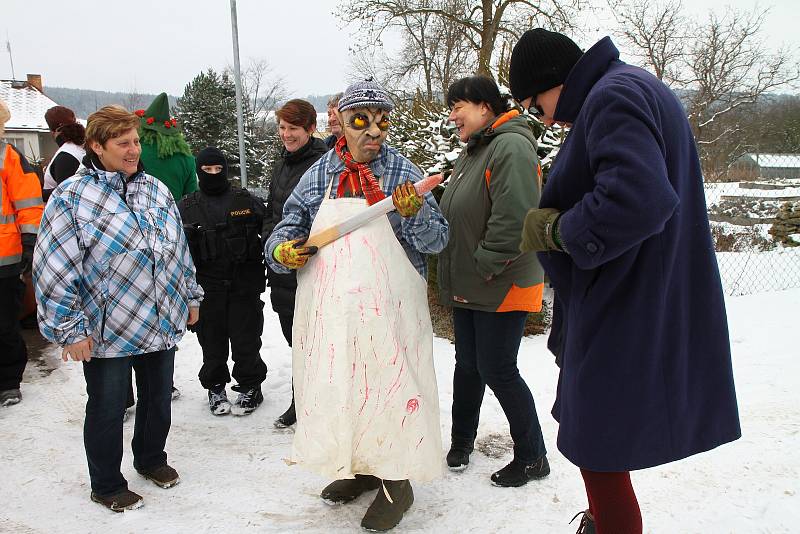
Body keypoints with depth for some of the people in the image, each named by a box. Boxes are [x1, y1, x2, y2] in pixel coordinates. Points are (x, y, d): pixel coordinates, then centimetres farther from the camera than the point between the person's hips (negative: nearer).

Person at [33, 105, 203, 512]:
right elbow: (54, 270, -13)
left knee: (158, 397, 20)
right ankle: (106, 485, 30)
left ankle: (151, 458, 44)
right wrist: (70, 328, -14)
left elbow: (179, 248, 15)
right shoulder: (71, 197, -12)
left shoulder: (155, 189, 6)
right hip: (108, 331, -5)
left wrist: (190, 296, 17)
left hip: (163, 323, 6)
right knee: (107, 409, 10)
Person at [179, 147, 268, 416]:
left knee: (246, 341, 5)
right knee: (212, 342, 10)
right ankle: (215, 387, 27)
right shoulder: (186, 206, 6)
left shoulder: (245, 200, 4)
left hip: (244, 285, -1)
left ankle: (250, 387, 22)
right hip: (207, 289, 1)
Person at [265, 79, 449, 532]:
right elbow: (290, 226, 12)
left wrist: (414, 212, -25)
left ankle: (396, 480, 22)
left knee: (389, 383, 2)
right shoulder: (319, 174, 6)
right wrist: (282, 249, -9)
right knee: (338, 384, 14)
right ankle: (361, 466, 37)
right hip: (331, 306, 4)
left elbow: (436, 241, -6)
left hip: (389, 308, -4)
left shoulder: (402, 171, -2)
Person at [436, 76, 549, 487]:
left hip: (502, 288, -9)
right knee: (468, 364, 18)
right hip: (466, 286, 9)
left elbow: (514, 219, -28)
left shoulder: (511, 147, -18)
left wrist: (484, 266, -21)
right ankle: (461, 440, 37)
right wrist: (455, 275, 14)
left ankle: (532, 457, 18)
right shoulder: (472, 151, 15)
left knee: (497, 370, -1)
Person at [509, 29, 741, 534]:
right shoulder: (637, 89, 15)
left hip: (625, 316, -11)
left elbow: (635, 200, -33)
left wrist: (553, 230, -17)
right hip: (651, 306, 11)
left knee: (600, 448, 1)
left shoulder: (612, 98, -17)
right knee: (589, 423, 24)